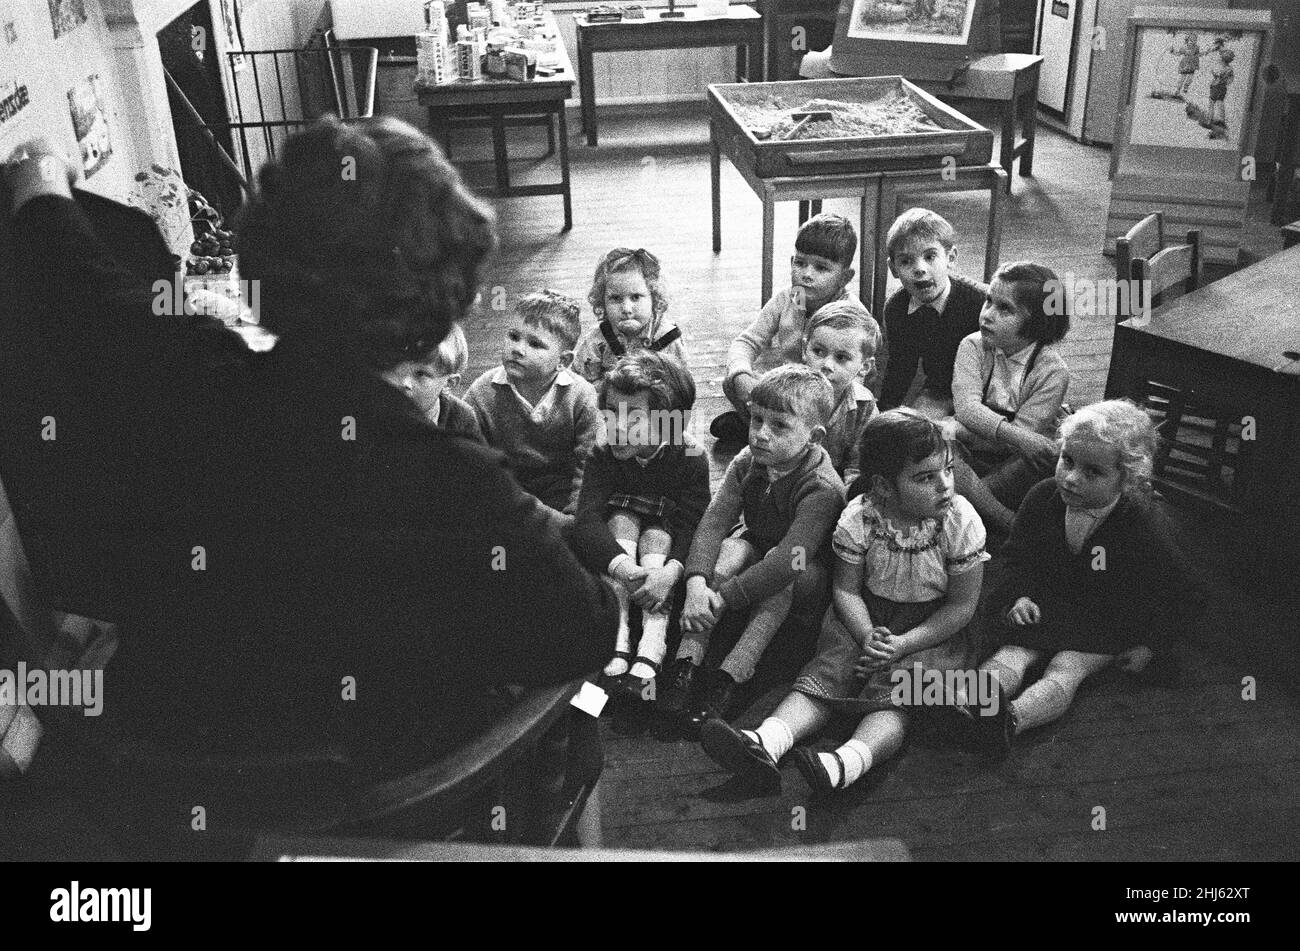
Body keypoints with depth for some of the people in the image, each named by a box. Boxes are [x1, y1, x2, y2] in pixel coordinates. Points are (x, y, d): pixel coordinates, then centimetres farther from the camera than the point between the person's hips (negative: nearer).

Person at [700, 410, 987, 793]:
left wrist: (902, 645, -21)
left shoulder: (961, 521, -17)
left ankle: (847, 762, -51)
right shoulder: (858, 517, -15)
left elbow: (962, 606, -11)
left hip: (933, 628, -2)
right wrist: (867, 637, -24)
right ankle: (766, 742, -41)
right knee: (825, 673, -21)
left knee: (895, 694, -27)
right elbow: (846, 589, -4)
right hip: (866, 616, 2)